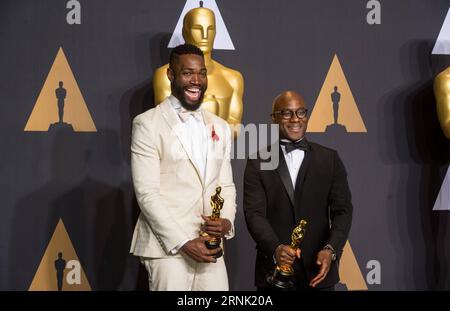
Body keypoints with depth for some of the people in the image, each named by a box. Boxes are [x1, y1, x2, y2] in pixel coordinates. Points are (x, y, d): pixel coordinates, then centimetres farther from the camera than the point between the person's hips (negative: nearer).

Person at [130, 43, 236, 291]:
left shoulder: (220, 127, 13)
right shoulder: (147, 124, -5)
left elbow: (226, 185, 15)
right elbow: (147, 193, -10)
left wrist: (227, 220, -6)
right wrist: (183, 242, -16)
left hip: (209, 247, 5)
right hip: (167, 248, -5)